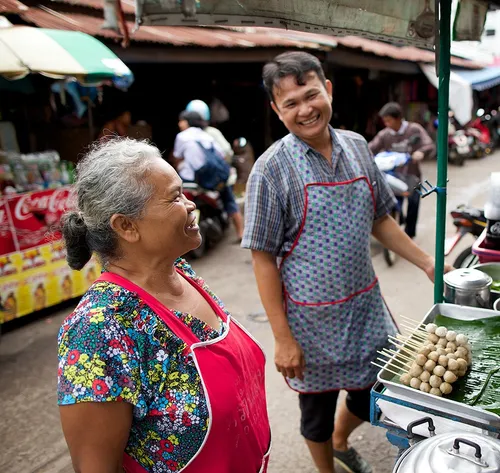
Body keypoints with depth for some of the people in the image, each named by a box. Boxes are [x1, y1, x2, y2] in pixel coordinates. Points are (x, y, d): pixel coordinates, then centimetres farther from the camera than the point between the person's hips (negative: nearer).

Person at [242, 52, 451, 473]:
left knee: (373, 393, 21)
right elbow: (264, 259, -15)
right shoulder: (272, 169, -16)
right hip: (313, 318, -4)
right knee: (317, 406, 17)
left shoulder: (357, 147, 0)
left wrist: (428, 263, 7)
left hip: (366, 306, 5)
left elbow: (379, 220, 11)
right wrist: (283, 339, -15)